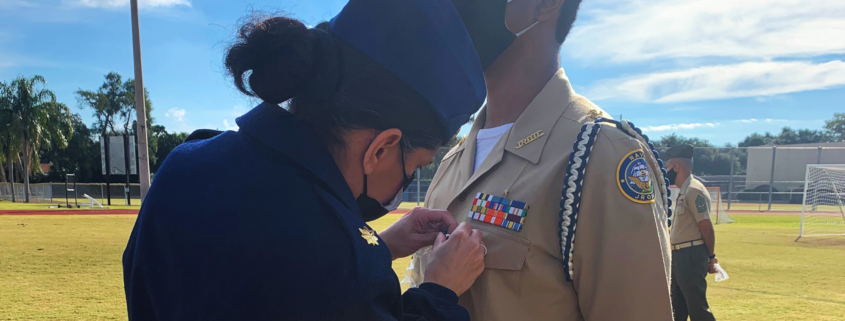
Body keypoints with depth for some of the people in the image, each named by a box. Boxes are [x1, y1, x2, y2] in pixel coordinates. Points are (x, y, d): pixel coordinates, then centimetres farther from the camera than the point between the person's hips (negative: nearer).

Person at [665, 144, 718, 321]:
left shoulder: (694, 190, -15)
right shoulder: (684, 191, 15)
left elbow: (706, 227, -18)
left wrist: (711, 256, -12)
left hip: (691, 256, -10)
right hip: (679, 255, 10)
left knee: (697, 307, -6)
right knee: (677, 306, 16)